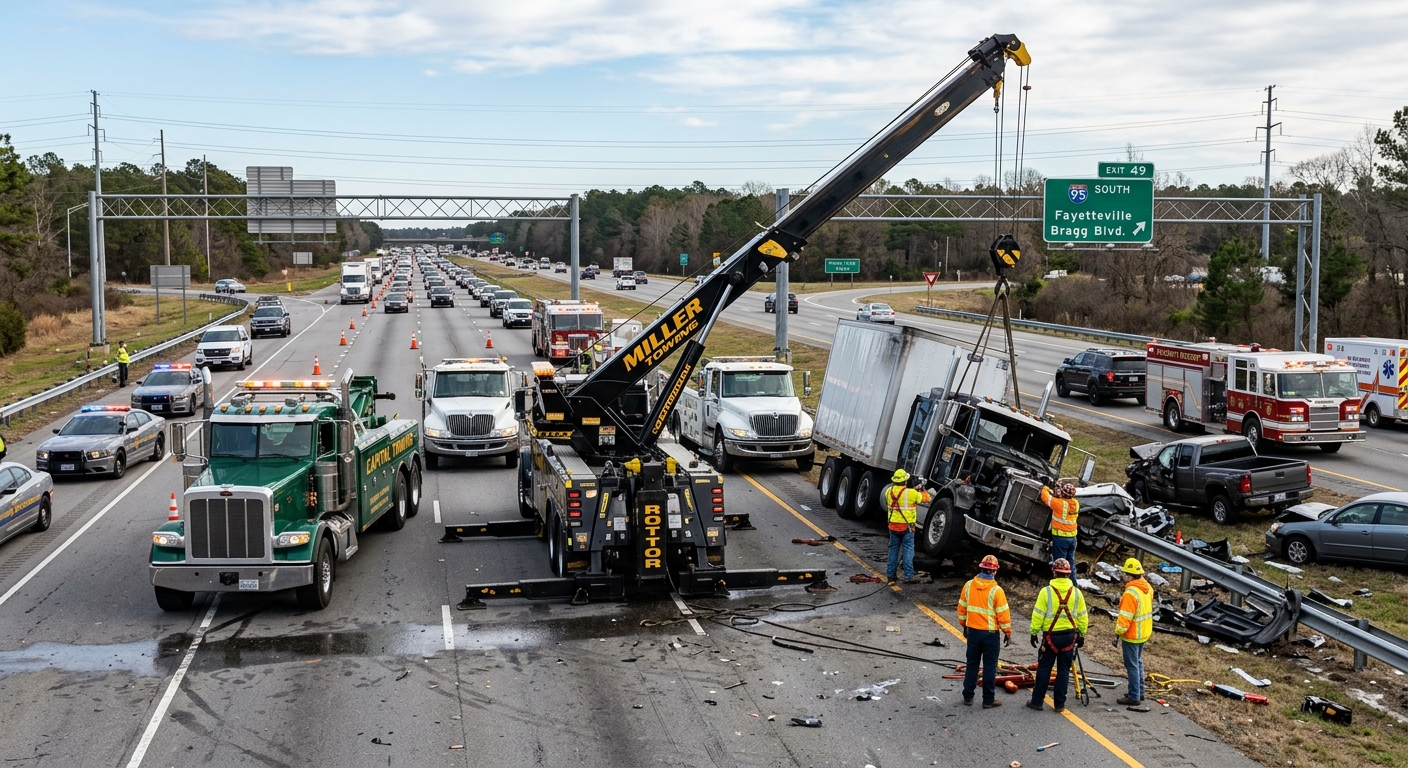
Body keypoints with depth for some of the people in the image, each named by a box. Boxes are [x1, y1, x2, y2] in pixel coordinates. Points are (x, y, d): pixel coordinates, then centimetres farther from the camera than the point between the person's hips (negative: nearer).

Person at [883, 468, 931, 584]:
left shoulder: (889, 491, -1)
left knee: (893, 549, 14)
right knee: (908, 550, 0)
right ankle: (908, 576, -1)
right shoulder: (911, 493, -15)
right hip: (907, 526, -4)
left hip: (893, 526, 4)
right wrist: (924, 491, 22)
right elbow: (925, 497, 0)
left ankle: (890, 575, 18)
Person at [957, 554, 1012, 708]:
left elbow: (962, 608, 6)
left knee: (972, 664, 14)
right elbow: (1003, 614, -13)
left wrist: (964, 626, 19)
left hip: (973, 631, 4)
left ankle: (968, 697, 20)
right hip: (990, 633, -4)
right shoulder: (996, 590, -17)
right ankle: (988, 700, 11)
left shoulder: (969, 585, -4)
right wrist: (1007, 632, 0)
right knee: (989, 666, 5)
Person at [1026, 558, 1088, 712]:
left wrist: (1034, 632, 1)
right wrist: (1082, 635, 16)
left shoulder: (1046, 591, -12)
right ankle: (1060, 704, 15)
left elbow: (1038, 615, -10)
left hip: (1050, 636, -2)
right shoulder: (1076, 593, -3)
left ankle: (1037, 701, 12)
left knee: (1044, 669, 8)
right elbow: (1083, 617, 4)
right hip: (1069, 636, 2)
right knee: (1064, 670, 11)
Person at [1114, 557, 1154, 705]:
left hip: (1132, 635, -9)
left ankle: (1134, 696, 8)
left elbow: (1125, 618, -24)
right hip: (1144, 633, 9)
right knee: (1138, 662, 20)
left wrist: (1118, 634, -15)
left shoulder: (1131, 593, -25)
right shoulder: (1148, 588, 2)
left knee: (1132, 665, 1)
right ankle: (1140, 692, 30)